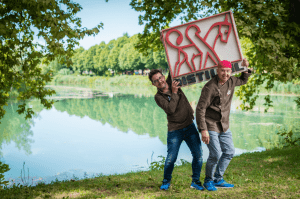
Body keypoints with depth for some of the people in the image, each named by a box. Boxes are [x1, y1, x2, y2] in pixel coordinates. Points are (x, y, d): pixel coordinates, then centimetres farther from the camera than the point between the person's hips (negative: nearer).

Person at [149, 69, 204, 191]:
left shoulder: (172, 82, 3)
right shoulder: (158, 97, -8)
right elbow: (170, 109, -21)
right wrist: (174, 93, -20)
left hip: (190, 126, 3)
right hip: (175, 131, -3)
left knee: (198, 155, -2)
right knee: (171, 158, -2)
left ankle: (195, 182, 14)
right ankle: (166, 182, 23)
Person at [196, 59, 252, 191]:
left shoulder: (231, 81, 2)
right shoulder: (210, 87, -20)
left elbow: (242, 81, 26)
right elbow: (200, 109, -20)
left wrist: (246, 69, 6)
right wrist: (203, 130, -24)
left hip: (224, 126, 8)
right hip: (210, 126, -8)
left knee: (229, 152, 10)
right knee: (215, 154, -12)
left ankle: (218, 179, 25)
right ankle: (208, 181, 12)